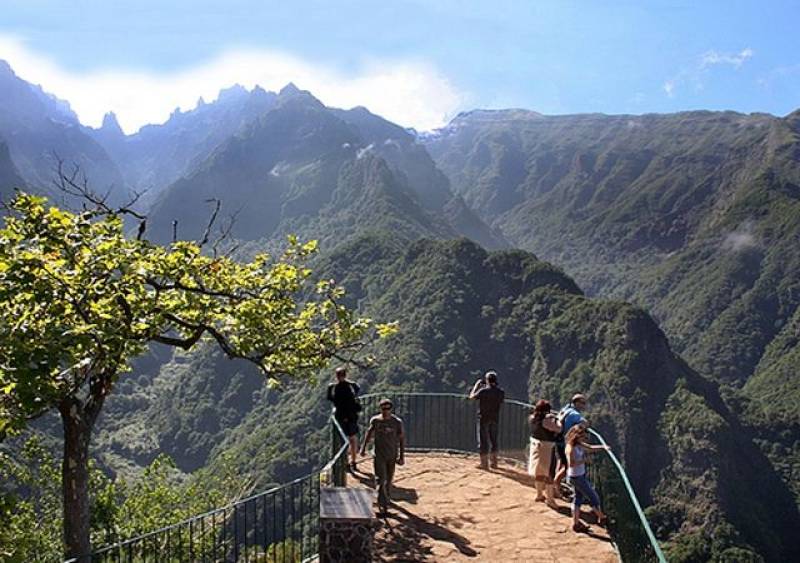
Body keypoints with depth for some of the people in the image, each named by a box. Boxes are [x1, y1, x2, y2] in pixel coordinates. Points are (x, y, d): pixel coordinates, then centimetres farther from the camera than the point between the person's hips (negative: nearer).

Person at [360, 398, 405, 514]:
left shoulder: (397, 422, -7)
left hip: (392, 455, 1)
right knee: (380, 478, -10)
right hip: (379, 455, -1)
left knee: (389, 478, 12)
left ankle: (386, 499, 32)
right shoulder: (375, 420, -3)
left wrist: (402, 456, -6)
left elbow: (402, 439, -2)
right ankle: (382, 503, -10)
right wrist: (364, 447, 6)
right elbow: (369, 433, 12)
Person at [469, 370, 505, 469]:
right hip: (495, 418, 5)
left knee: (483, 440, 3)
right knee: (493, 440, 17)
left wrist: (476, 385, 11)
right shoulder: (501, 392, -3)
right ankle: (494, 462, 23)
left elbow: (471, 396, -2)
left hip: (483, 418, -5)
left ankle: (484, 464, 4)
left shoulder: (483, 391, -16)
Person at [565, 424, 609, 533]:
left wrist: (603, 447, -2)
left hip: (581, 475, 9)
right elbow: (571, 464, -28)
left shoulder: (580, 445, 4)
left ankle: (576, 523, 25)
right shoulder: (571, 448, -24)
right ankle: (602, 518, 22)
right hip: (576, 477, -9)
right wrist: (583, 460, -23)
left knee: (579, 498, 16)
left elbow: (591, 448, 11)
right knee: (593, 497, 4)